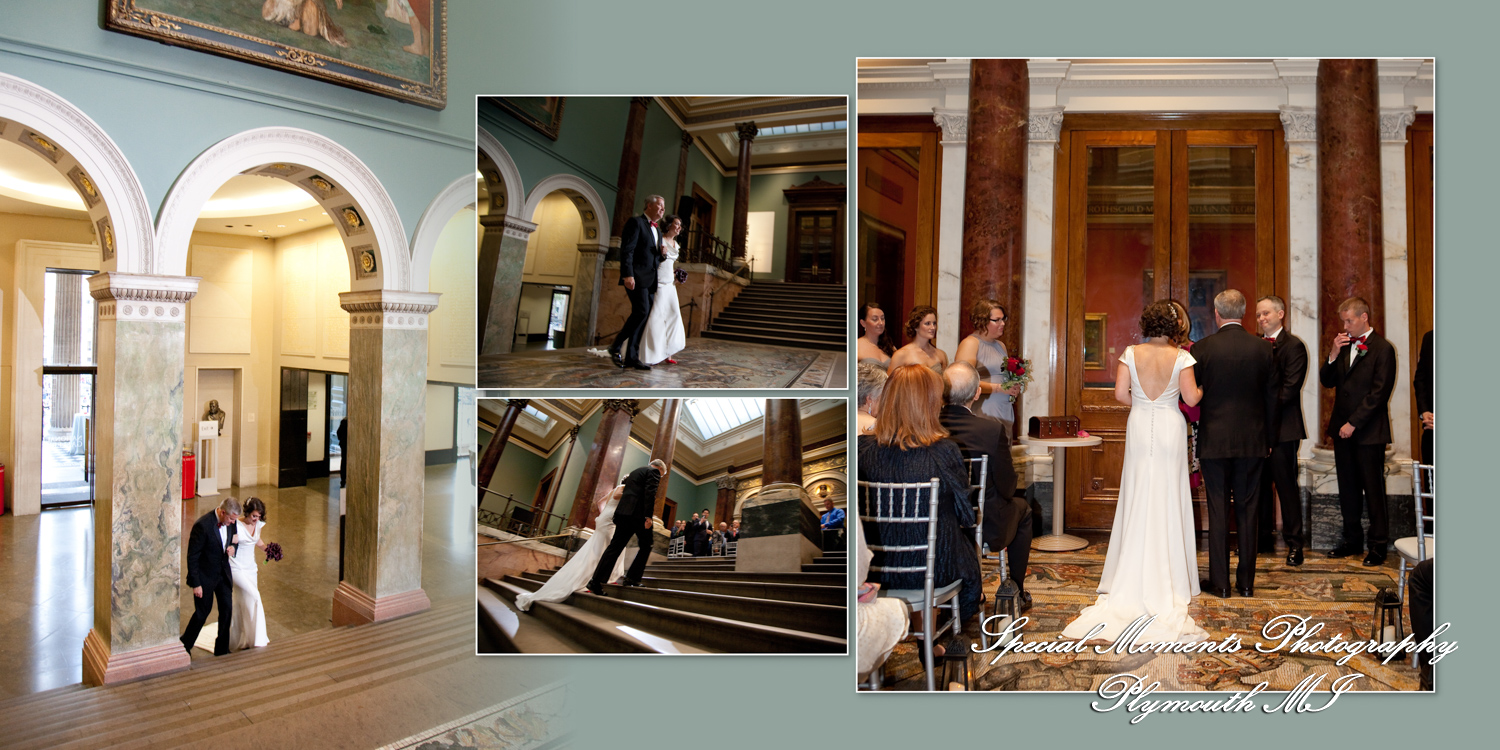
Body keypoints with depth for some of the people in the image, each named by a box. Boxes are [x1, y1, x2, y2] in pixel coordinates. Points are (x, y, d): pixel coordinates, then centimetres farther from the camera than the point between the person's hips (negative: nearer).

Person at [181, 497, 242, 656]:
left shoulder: (229, 523, -5)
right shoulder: (202, 525, -25)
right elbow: (192, 557, -19)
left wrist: (233, 548, -10)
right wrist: (196, 584, -16)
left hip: (223, 573, 6)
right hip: (205, 576, -6)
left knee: (227, 609, 7)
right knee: (202, 612, 7)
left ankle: (222, 649, 21)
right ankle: (185, 644, 31)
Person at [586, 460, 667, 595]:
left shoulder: (634, 472, 29)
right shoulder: (654, 472, 4)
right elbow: (650, 492, -12)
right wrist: (648, 516, -18)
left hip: (623, 512, 7)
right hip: (638, 513, -7)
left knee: (615, 547, 3)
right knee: (645, 546, 6)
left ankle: (596, 581, -5)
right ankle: (632, 579, -1)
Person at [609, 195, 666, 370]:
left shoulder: (657, 230, 24)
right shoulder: (635, 222, -2)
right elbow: (627, 250, -12)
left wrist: (662, 253, 4)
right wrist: (628, 275, -22)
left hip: (651, 280, 8)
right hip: (637, 277, -8)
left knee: (643, 315, 2)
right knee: (642, 311, -18)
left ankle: (631, 357, 3)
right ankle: (616, 347, -6)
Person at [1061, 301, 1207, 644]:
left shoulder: (1131, 353, -3)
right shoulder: (1181, 356, -7)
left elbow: (1120, 392, -6)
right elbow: (1191, 398, -7)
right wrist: (1203, 388, 15)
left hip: (1139, 426, 1)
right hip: (1170, 429, -1)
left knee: (1138, 502, 9)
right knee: (1168, 502, 6)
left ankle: (1135, 575, 14)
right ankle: (1168, 576, 13)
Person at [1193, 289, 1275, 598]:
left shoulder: (1202, 348, -9)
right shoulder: (1262, 347, -1)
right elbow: (1272, 397, 5)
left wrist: (1197, 431, 11)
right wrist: (1268, 436, 15)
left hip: (1214, 440, -2)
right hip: (1253, 441, 2)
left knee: (1218, 510, 3)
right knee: (1248, 510, 9)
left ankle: (1220, 582, 8)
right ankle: (1246, 581, 16)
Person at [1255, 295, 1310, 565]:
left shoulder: (1294, 346, -4)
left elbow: (1290, 388, -12)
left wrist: (1266, 413, -16)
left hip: (1282, 428, -6)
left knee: (1286, 484, -2)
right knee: (1260, 485, 10)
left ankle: (1294, 542, 7)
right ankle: (1264, 537, 20)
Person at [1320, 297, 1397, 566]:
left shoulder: (1382, 348, -8)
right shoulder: (1344, 345, 12)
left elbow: (1379, 393, -13)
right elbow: (1327, 382, 10)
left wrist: (1354, 423, -15)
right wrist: (1333, 355, -5)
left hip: (1368, 431, -6)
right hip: (1342, 428, 6)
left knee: (1373, 489, 1)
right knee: (1348, 488, 12)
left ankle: (1378, 544, 11)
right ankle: (1353, 539, 21)